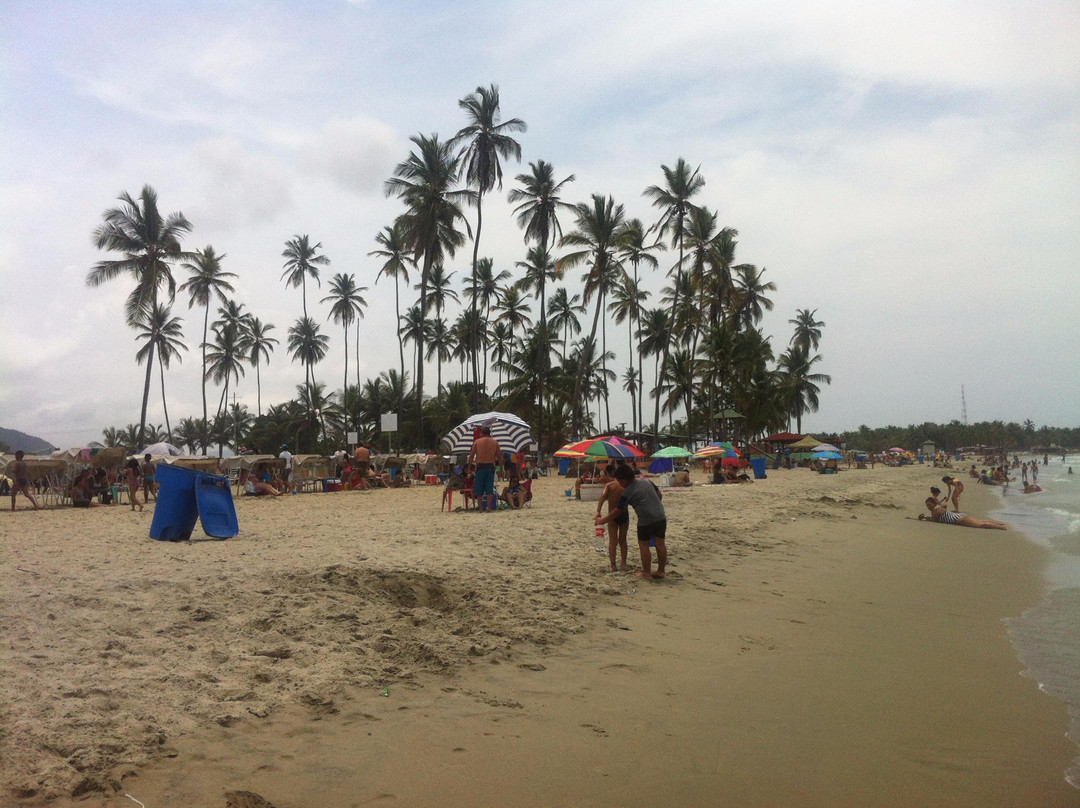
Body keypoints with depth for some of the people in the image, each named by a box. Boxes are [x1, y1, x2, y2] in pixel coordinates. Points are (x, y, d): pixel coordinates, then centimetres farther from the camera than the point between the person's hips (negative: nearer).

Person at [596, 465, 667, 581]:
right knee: (660, 544, 11)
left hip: (646, 520, -6)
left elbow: (618, 512, 0)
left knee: (643, 545, 8)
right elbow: (660, 495, 17)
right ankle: (660, 572, 20)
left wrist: (602, 521, 10)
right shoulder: (647, 482, 10)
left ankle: (647, 573, 14)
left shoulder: (627, 493, -5)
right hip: (661, 516, 6)